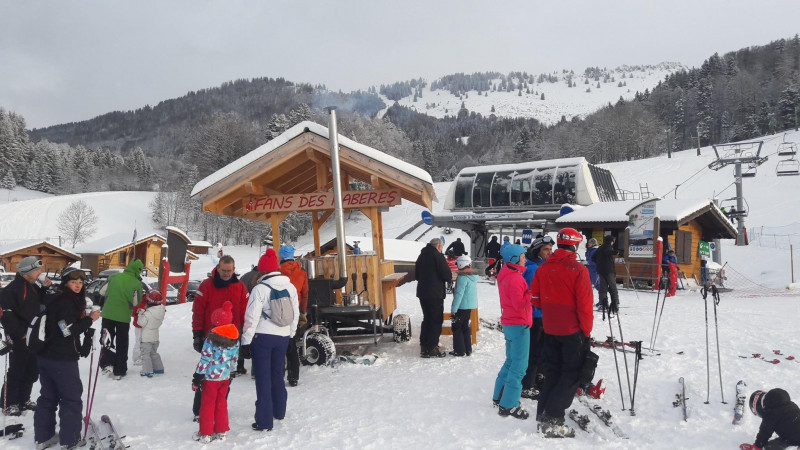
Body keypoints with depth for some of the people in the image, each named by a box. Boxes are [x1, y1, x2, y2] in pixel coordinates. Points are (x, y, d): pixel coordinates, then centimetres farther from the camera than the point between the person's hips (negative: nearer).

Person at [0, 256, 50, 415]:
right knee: (16, 371, 2)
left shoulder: (33, 286, 9)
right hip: (19, 338, -8)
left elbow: (42, 301, 17)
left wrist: (45, 288, 1)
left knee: (32, 371, 15)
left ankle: (24, 399, 28)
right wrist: (21, 332, -19)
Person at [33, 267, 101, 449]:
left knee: (48, 396, 17)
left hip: (46, 356, 9)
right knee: (72, 398, 3)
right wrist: (90, 319, -15)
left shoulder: (55, 300, 12)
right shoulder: (66, 302, -18)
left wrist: (83, 319, 6)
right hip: (62, 359, -9)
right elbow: (69, 331, -23)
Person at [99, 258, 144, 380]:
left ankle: (107, 363, 3)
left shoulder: (114, 277, -3)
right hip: (123, 317, -2)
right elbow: (136, 302, -9)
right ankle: (119, 371, 14)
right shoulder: (136, 283, -12)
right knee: (122, 344, 11)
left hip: (108, 314, 2)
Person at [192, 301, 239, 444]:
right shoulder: (235, 340, 1)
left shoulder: (211, 340, -16)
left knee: (207, 405, 6)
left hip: (210, 378, -5)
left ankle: (205, 433, 14)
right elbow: (234, 360, 8)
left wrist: (197, 377, -8)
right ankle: (220, 431, 22)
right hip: (225, 378, 5)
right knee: (221, 403, 15)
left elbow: (205, 360, -15)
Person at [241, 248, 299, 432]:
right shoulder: (290, 287, 3)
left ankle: (264, 421, 2)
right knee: (278, 375, 22)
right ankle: (279, 411, 36)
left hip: (262, 336, -5)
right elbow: (296, 314, 11)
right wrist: (290, 334, 23)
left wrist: (246, 342, -8)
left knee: (263, 379, 1)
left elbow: (251, 317, -14)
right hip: (283, 336, 5)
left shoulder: (260, 289, -13)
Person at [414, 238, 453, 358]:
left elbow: (417, 275, 21)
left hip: (422, 293, 8)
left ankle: (424, 346, 21)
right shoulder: (437, 256, -13)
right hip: (435, 294, -8)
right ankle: (431, 349, -1)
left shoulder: (421, 256, 12)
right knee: (436, 321, 0)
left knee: (427, 319, 18)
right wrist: (449, 278, 5)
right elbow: (447, 275, -15)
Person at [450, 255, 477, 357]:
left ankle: (459, 350, 6)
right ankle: (468, 350, 21)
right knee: (465, 326, 18)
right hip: (471, 305, 8)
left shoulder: (462, 277, -20)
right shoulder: (474, 275, 7)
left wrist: (453, 309, -18)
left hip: (462, 306, -8)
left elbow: (459, 294, -22)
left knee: (456, 327, 3)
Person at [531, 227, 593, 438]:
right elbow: (584, 304, -16)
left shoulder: (543, 268, 1)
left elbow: (534, 297, 6)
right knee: (571, 374, 3)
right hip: (573, 330, -6)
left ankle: (543, 416, 19)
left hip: (550, 329, 6)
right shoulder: (578, 270, -16)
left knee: (552, 373, 17)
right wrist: (587, 331, -5)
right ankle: (552, 420, -3)